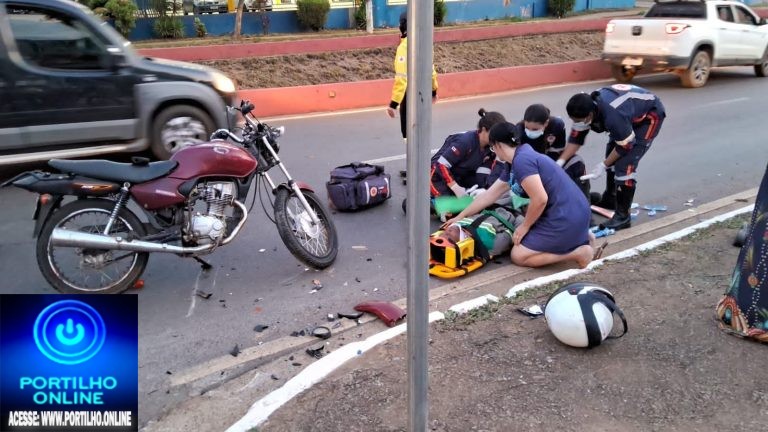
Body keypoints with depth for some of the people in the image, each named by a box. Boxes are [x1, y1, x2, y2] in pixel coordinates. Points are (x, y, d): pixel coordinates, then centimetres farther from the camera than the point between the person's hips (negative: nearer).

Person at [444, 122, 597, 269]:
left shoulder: (521, 160, -18)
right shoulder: (513, 165, 13)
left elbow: (540, 199, -24)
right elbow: (489, 195, 20)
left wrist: (524, 226, -8)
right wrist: (460, 217, 23)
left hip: (566, 218, -10)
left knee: (518, 256, -1)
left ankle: (578, 253, -5)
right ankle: (580, 235, 17)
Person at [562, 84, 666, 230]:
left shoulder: (613, 115, -42)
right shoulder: (586, 107, -19)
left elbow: (626, 145, -26)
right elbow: (575, 138, -7)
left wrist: (603, 166, -17)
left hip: (650, 115, -8)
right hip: (632, 108, 8)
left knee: (625, 164, -17)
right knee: (612, 155, 15)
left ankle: (622, 216, -7)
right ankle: (609, 200, 34)